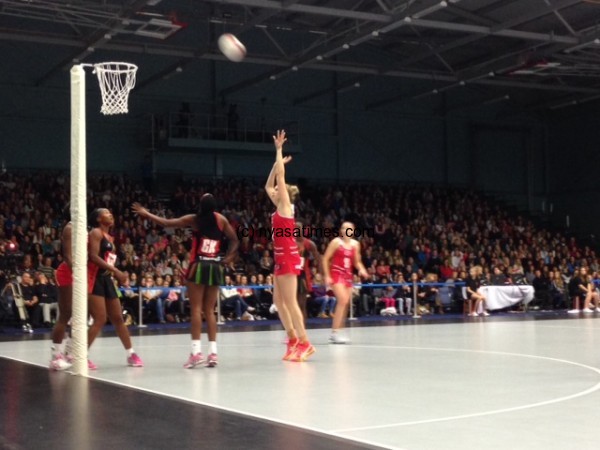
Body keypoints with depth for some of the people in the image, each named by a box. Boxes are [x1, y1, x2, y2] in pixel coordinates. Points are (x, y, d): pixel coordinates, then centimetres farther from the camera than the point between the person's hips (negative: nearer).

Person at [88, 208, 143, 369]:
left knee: (118, 318, 13)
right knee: (100, 320, -14)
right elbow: (93, 256, -18)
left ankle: (131, 354, 21)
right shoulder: (96, 232, -6)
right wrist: (115, 270, -23)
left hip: (107, 280, 9)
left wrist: (118, 276, 11)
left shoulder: (109, 237, 20)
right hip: (95, 280, -9)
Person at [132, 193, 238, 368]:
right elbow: (234, 239, 12)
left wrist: (146, 213, 11)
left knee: (196, 309, -2)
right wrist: (229, 257, 13)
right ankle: (213, 352, 5)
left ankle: (197, 351, -9)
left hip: (198, 266, -3)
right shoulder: (221, 219, 6)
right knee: (209, 311, 9)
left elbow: (167, 223, 0)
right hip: (215, 267, 4)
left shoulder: (194, 219, -3)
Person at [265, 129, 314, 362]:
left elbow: (281, 176, -11)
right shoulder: (279, 207, 15)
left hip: (288, 258, -9)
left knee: (290, 302, -8)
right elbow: (267, 186, 25)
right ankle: (293, 338, 16)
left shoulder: (286, 205, -6)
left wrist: (279, 150, -5)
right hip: (281, 258, 9)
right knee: (279, 301, 10)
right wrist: (277, 161, 25)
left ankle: (304, 342, -5)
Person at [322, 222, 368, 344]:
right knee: (343, 300, -23)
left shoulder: (355, 244, 9)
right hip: (336, 274, -6)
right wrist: (327, 276, -12)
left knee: (346, 304, 5)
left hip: (348, 275, 6)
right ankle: (335, 333, -20)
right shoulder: (336, 242, -6)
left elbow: (356, 262, 17)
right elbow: (325, 259, -6)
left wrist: (361, 269, -4)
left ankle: (336, 334, 15)